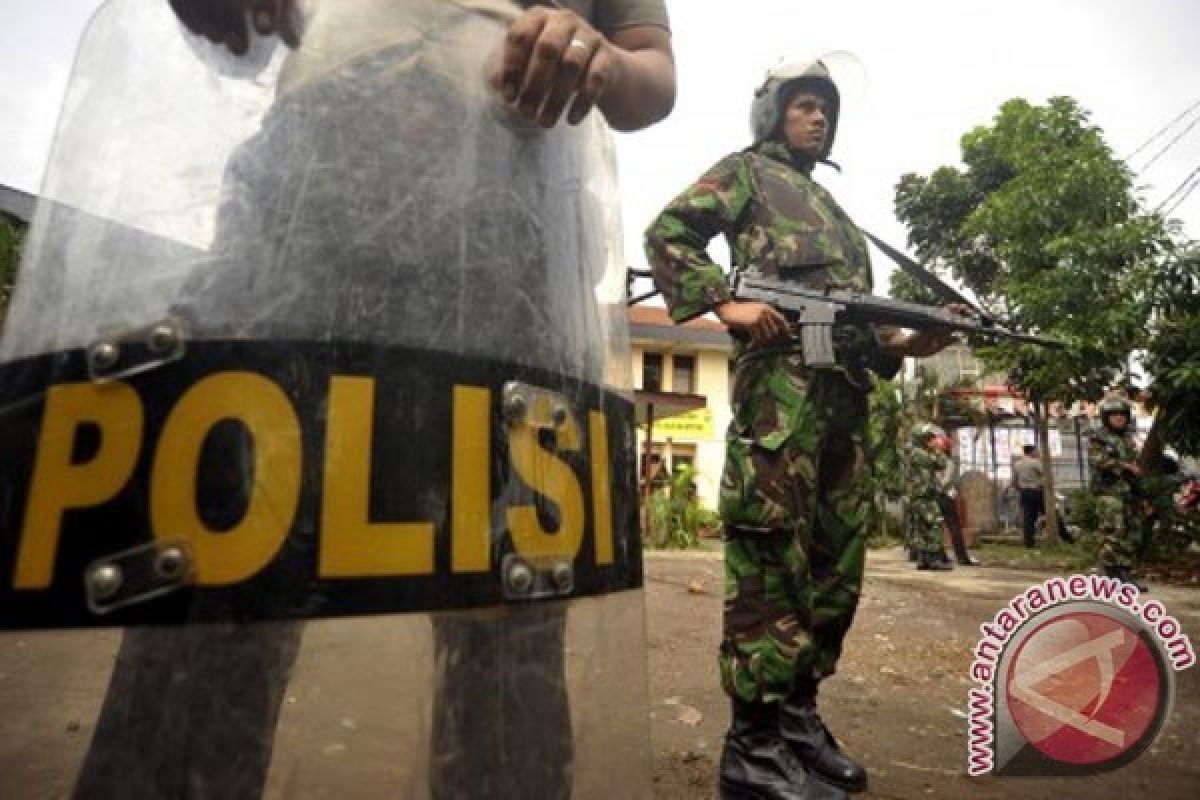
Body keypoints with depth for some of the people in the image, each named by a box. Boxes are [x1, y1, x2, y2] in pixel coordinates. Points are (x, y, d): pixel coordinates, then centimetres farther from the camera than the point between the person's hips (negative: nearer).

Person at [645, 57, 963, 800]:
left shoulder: (834, 207, 35)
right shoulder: (747, 170, 15)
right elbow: (667, 234, 0)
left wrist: (901, 344, 9)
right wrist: (725, 303, -15)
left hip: (845, 390, 8)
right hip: (781, 379, -8)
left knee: (836, 561, 7)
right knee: (771, 553, -11)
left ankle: (798, 716, 18)